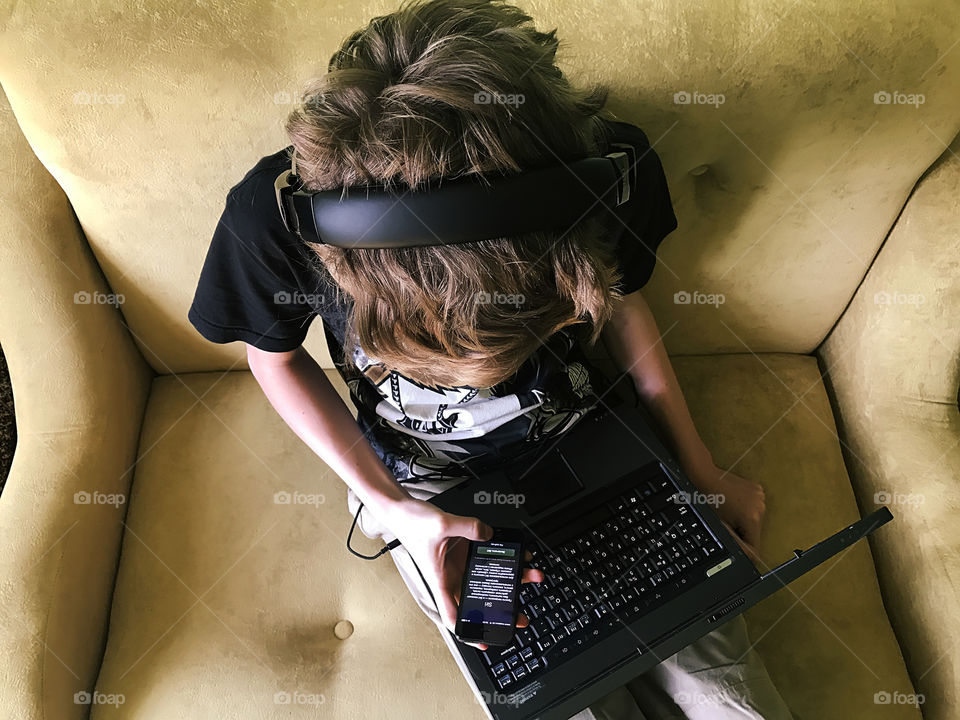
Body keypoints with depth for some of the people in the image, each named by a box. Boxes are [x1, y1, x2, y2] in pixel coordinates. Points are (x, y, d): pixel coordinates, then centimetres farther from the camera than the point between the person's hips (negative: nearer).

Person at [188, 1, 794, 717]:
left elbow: (621, 300, -1)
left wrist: (703, 472, 6)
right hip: (436, 492, -1)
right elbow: (275, 356, -6)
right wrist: (388, 504, -15)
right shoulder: (274, 215, -28)